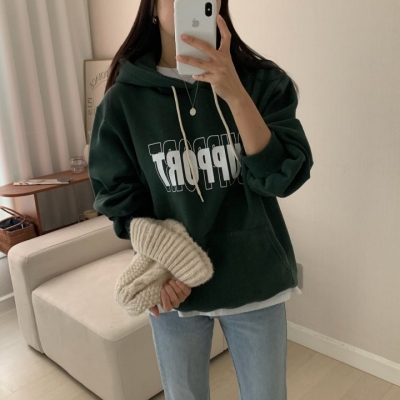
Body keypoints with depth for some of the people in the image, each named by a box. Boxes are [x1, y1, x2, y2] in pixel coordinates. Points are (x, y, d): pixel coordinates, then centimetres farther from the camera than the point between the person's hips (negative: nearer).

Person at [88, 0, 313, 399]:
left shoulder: (263, 80, -8)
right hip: (172, 287, 1)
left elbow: (284, 177, -17)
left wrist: (235, 95, -30)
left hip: (255, 279, 0)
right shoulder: (123, 99, -7)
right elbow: (117, 194, -1)